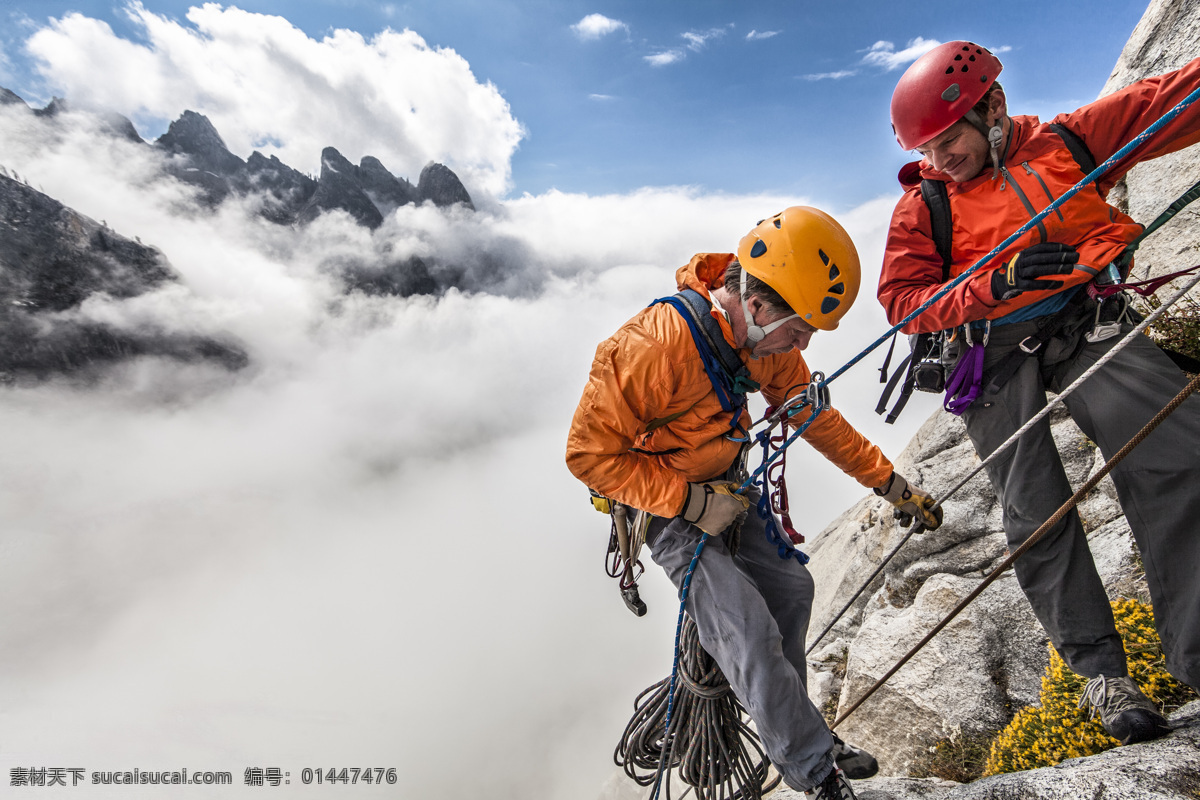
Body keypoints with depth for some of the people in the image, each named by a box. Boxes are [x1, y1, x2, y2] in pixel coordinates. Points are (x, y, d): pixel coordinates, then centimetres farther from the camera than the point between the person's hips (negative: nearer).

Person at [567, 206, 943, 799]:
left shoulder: (769, 336, -9)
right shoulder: (655, 345, -34)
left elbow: (813, 415, 4)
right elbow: (590, 452, -28)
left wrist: (888, 482, 5)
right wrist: (690, 502, -29)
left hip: (721, 484, 8)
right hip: (660, 500, -7)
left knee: (789, 584, 11)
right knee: (746, 625, -12)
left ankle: (788, 727, 35)